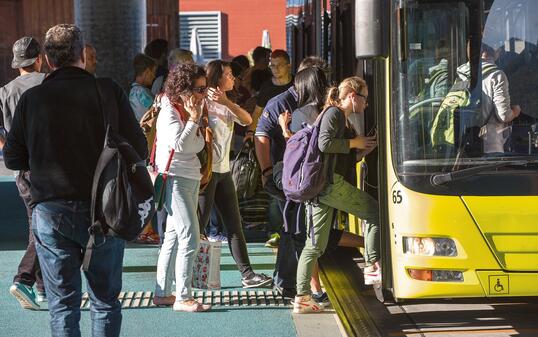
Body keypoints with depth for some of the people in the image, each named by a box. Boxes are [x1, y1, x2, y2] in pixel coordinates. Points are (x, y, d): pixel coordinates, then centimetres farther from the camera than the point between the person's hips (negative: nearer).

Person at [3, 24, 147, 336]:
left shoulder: (31, 99, -3)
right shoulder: (108, 91, -6)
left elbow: (13, 159, 2)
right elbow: (139, 150, -7)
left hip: (50, 213, 1)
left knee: (63, 304, 7)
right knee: (106, 301, 11)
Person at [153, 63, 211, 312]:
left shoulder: (187, 112, 13)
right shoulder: (169, 113, -13)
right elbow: (179, 144, -25)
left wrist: (197, 118, 10)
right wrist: (193, 119, -20)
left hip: (190, 179, 9)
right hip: (174, 179, -9)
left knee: (174, 237, 11)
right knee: (190, 238, -13)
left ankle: (162, 293, 17)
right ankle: (183, 297, -12)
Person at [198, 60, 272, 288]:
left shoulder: (226, 104, 16)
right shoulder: (203, 102, -10)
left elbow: (247, 120, -5)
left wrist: (226, 102, -16)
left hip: (223, 170, 8)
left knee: (234, 225, 6)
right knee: (199, 223, -4)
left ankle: (247, 274, 6)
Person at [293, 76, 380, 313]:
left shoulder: (341, 117, 26)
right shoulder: (334, 113, -4)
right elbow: (324, 143, -20)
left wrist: (364, 147, 18)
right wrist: (353, 143, -10)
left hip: (321, 186, 10)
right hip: (329, 181, -10)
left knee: (315, 245, 7)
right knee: (373, 211, -6)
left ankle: (302, 297, 6)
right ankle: (372, 266, -6)